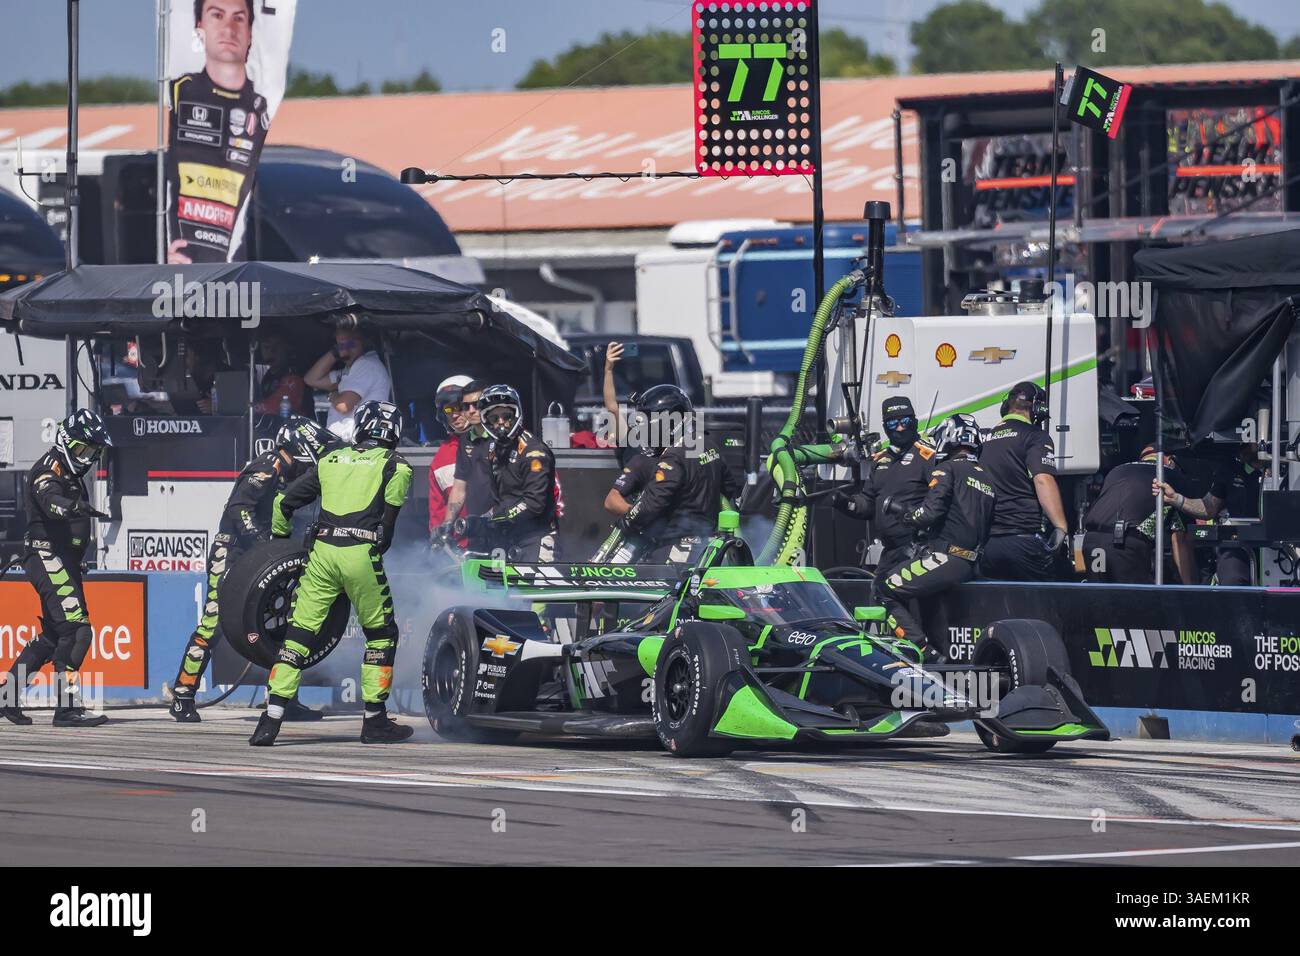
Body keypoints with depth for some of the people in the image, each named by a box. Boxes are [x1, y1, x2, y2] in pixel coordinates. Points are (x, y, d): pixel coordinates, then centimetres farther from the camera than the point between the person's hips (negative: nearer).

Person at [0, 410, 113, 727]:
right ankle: (67, 705, -22)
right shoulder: (48, 470, -12)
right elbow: (52, 502, -34)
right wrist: (78, 506, -50)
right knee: (76, 629, -19)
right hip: (47, 556, -10)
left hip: (64, 561, 10)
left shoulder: (71, 475, 20)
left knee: (53, 635, 15)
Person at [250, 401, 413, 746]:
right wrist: (382, 542, 3)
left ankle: (271, 719, -5)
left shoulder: (331, 460, 21)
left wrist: (280, 537, 35)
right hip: (361, 555, -3)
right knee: (381, 634, 13)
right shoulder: (393, 464, 10)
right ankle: (374, 721, 14)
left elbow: (285, 501, 20)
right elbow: (394, 497, -9)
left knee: (299, 634, 4)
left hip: (322, 553, 3)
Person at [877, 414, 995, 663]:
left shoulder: (947, 470, -5)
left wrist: (900, 511, 2)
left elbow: (929, 513, -16)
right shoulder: (987, 479, 20)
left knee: (888, 591, -1)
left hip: (944, 558, -9)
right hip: (971, 564, 9)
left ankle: (926, 653, -14)